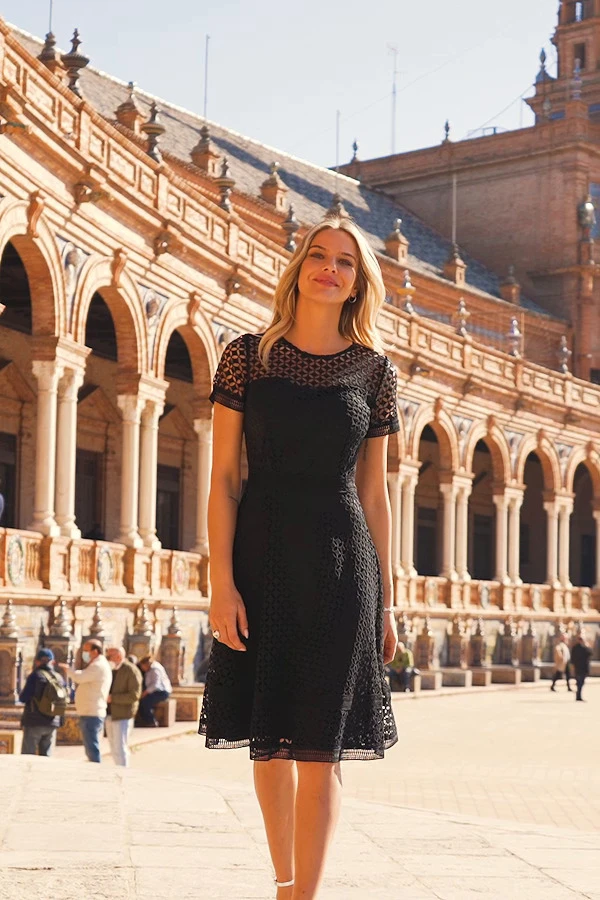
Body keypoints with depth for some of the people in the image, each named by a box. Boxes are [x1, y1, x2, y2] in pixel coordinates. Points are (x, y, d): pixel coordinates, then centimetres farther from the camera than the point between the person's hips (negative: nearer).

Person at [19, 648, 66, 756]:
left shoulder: (36, 676, -9)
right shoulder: (59, 678, 5)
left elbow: (23, 698, -10)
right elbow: (64, 700, 10)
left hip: (34, 722, -5)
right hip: (52, 723, 5)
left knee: (27, 756, 0)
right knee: (46, 756, 9)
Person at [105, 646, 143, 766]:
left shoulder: (131, 671, -10)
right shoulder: (111, 670, 14)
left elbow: (134, 695, -17)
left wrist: (112, 698, -20)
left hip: (122, 716, -8)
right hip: (110, 715, 8)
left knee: (120, 749, -10)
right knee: (114, 749, 12)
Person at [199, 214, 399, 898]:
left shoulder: (374, 370, 6)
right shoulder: (247, 356, 2)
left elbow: (373, 493, 10)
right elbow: (224, 477, -1)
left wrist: (385, 600, 8)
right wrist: (222, 580, -10)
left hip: (340, 566, 0)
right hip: (261, 561, 0)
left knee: (319, 749, -4)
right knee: (268, 743, 8)